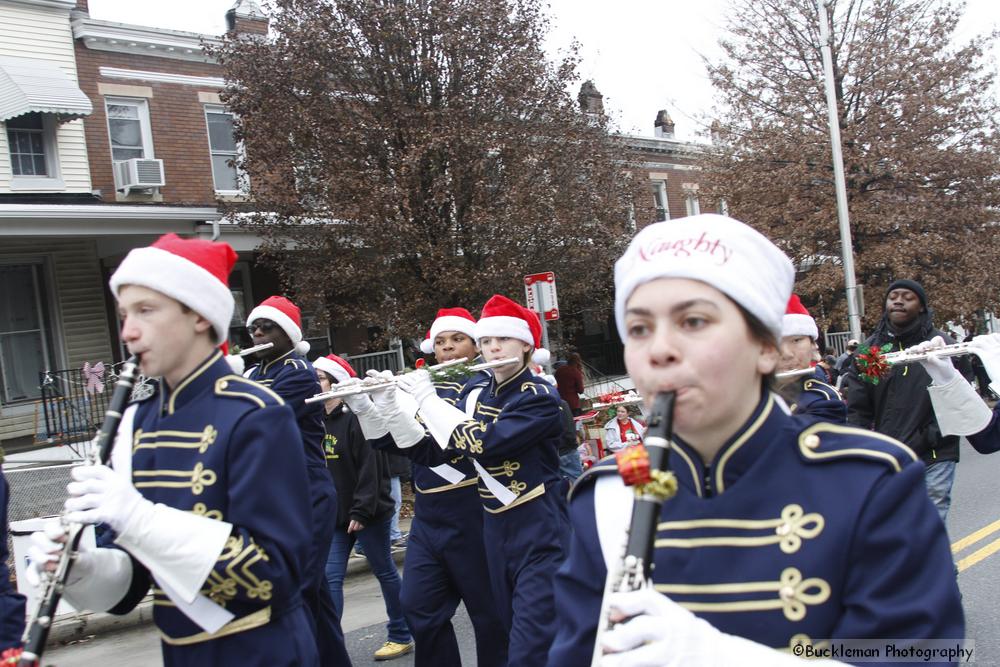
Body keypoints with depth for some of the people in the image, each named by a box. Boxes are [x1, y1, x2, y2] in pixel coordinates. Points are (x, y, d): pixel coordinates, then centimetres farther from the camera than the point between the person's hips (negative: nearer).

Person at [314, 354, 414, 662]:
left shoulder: (356, 417, -16)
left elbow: (370, 468, -20)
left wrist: (361, 511, -21)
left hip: (368, 513, -6)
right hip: (334, 516, 7)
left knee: (385, 573, 8)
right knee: (330, 578, 1)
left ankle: (401, 636, 23)